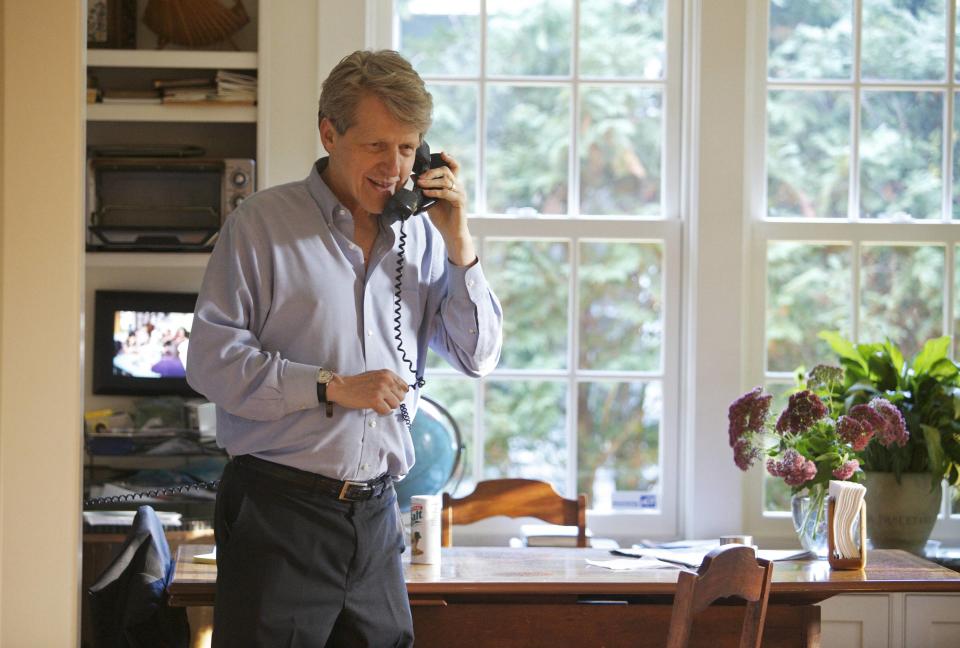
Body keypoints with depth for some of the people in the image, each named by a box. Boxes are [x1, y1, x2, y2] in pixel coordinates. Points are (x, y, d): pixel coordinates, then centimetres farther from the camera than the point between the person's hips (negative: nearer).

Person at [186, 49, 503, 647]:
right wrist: (333, 389, -13)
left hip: (375, 511, 4)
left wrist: (459, 243, -1)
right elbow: (211, 360, -9)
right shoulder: (263, 223, -3)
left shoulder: (421, 236, 10)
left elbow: (478, 360, 9)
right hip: (280, 508, -4)